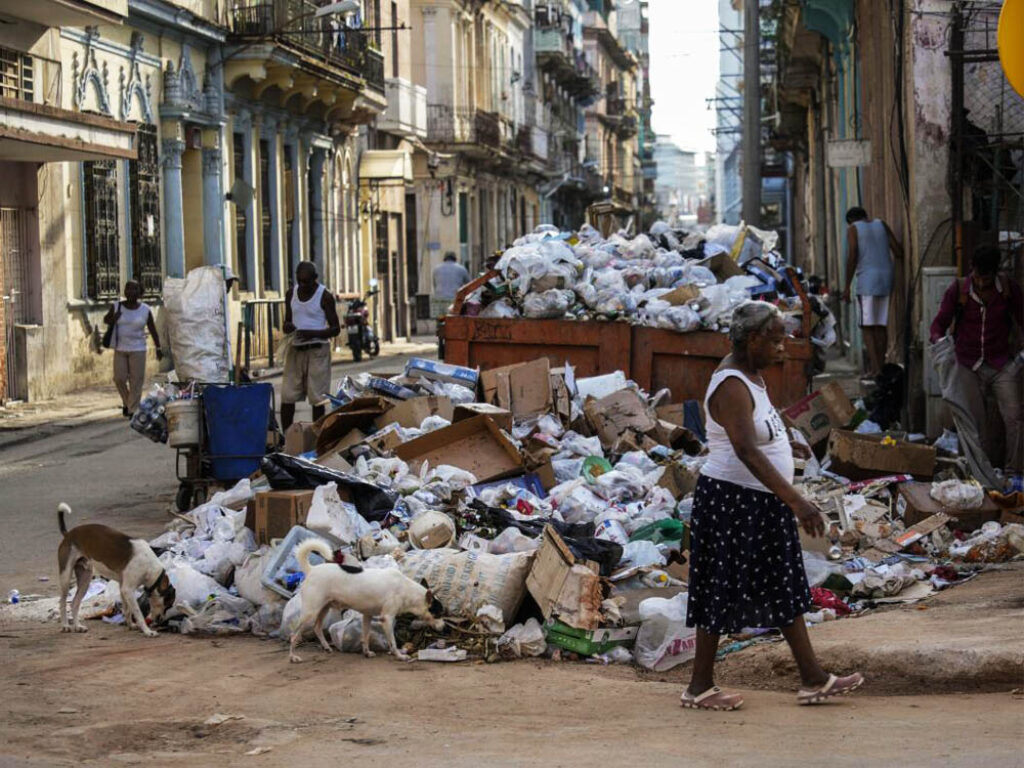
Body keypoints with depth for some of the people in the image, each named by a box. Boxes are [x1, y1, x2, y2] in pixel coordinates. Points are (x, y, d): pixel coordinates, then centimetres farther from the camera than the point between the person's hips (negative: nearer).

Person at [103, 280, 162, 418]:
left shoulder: (145, 310, -1)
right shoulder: (117, 306, 2)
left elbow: (153, 330, 4)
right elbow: (106, 319, 15)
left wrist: (158, 348, 3)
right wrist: (113, 318, -8)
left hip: (137, 349, -2)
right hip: (120, 349, 2)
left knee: (136, 380, -4)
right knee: (119, 378, -1)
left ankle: (133, 410, 3)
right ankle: (126, 402, 24)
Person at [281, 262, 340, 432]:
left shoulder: (324, 296, -6)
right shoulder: (291, 293, 9)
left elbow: (336, 328, -5)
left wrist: (313, 333, -21)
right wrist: (287, 327, -7)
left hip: (317, 351, -5)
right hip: (295, 349, 5)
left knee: (317, 399, -3)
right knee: (286, 397, 0)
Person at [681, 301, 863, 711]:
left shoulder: (749, 375, 9)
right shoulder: (732, 386, -22)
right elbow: (747, 452, -33)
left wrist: (783, 445, 44)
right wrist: (795, 500, -38)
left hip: (761, 504, 10)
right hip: (732, 502, -10)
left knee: (786, 589, 13)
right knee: (721, 591, -1)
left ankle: (813, 679, 19)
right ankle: (699, 687, 9)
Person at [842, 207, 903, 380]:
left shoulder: (853, 229, 3)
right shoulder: (881, 225, 15)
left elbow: (852, 257, -7)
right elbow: (898, 251, 8)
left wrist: (847, 286, -5)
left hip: (867, 279, -5)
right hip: (886, 277, 5)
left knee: (867, 325, -5)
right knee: (881, 324, 8)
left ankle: (874, 367, -14)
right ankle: (880, 364, 8)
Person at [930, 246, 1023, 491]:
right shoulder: (958, 290, -6)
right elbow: (940, 322, -2)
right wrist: (937, 338, -25)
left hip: (1002, 365, 0)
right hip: (969, 367, 0)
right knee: (973, 424, 0)